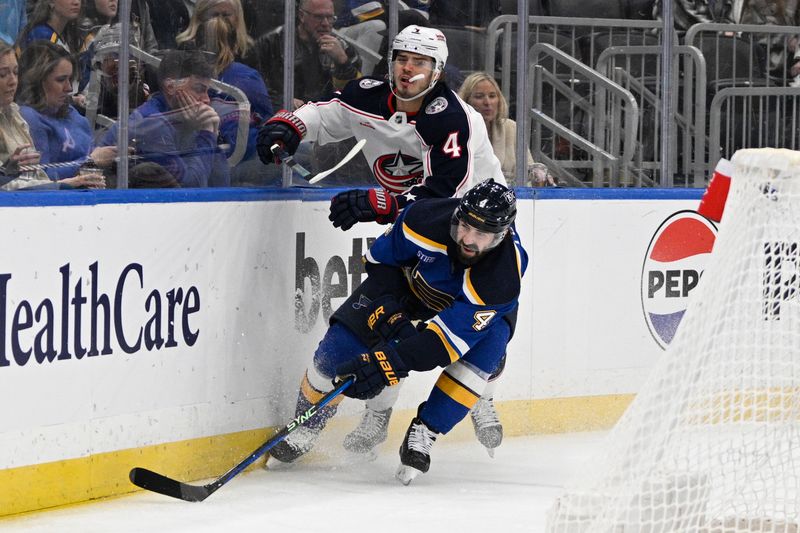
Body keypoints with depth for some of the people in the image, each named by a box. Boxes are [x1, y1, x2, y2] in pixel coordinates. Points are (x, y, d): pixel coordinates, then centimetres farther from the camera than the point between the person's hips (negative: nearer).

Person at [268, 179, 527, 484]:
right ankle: (308, 423, 13)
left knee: (486, 346, -31)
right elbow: (380, 258, -14)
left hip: (474, 309, -1)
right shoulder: (425, 219, -35)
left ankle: (423, 434, -15)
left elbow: (450, 335, -43)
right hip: (409, 281, 1)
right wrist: (390, 313, -25)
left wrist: (393, 360, -52)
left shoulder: (504, 273, -40)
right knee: (341, 346, -14)